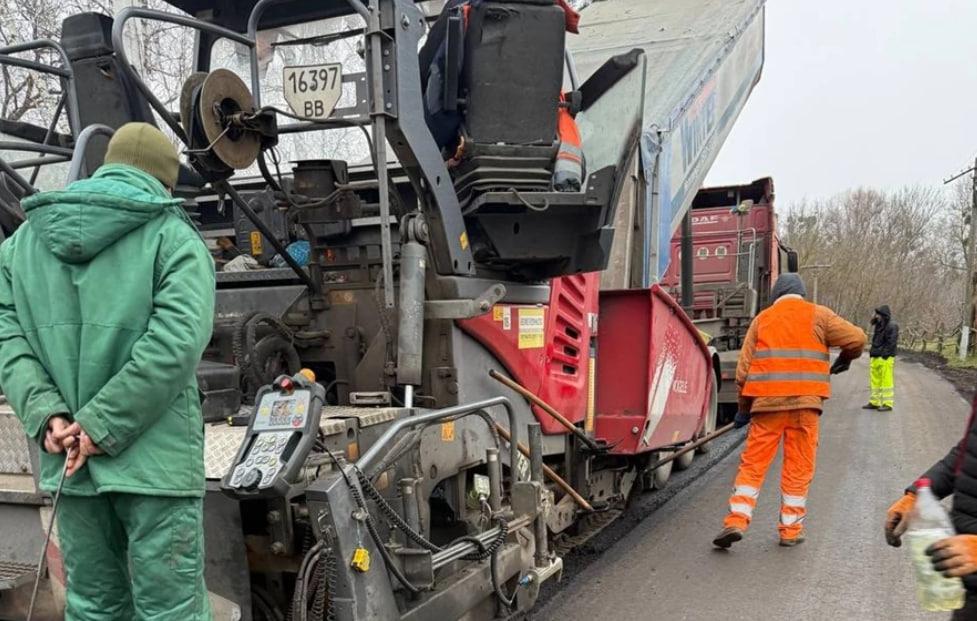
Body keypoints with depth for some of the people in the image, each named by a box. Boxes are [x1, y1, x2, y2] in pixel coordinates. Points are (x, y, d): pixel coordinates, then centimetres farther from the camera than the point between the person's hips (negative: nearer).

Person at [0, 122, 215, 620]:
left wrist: (45, 416, -6)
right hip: (153, 457, -5)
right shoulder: (174, 237, -5)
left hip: (67, 462, 5)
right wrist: (101, 427, -13)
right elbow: (176, 341, -17)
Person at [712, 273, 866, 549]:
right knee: (798, 468, 8)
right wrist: (845, 359, 22)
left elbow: (744, 369, 8)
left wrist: (744, 408, 16)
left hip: (766, 402, 1)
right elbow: (857, 339, 0)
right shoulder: (818, 315, 7)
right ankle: (791, 529, 13)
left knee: (753, 464, 6)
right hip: (805, 402, -1)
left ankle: (736, 520, -4)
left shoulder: (762, 319, 11)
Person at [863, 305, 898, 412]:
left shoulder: (892, 326, -9)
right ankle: (874, 402, 19)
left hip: (885, 358, -9)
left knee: (886, 381, -5)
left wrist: (884, 355, -20)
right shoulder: (879, 326, 17)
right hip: (875, 358, 9)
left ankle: (887, 404, -2)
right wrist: (872, 353, 14)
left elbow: (891, 343, -16)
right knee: (875, 381, 12)